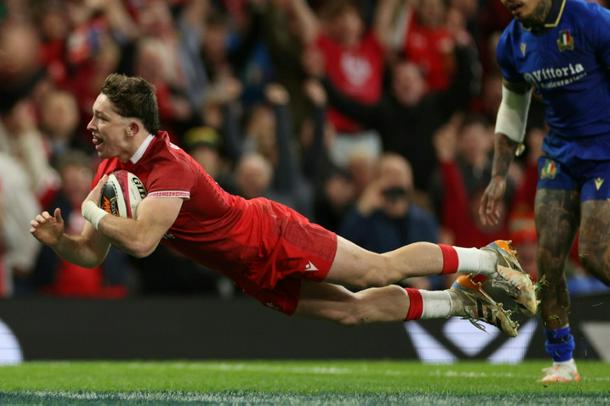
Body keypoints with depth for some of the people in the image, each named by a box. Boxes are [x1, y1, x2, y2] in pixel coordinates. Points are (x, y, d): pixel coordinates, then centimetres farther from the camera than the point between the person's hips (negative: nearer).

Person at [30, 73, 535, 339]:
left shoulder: (168, 167, -29)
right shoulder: (112, 168, -3)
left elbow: (141, 240, -42)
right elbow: (93, 252, 2)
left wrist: (93, 214, -27)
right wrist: (58, 238, -18)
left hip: (270, 238, -7)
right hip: (258, 278, 7)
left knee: (380, 270, -1)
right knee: (355, 309, 12)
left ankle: (486, 259, 16)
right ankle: (459, 304, 27)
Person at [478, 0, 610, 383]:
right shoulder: (513, 43, 2)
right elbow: (513, 106, 17)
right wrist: (500, 176, 14)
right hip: (560, 153, 6)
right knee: (548, 255, -3)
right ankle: (562, 361, 7)